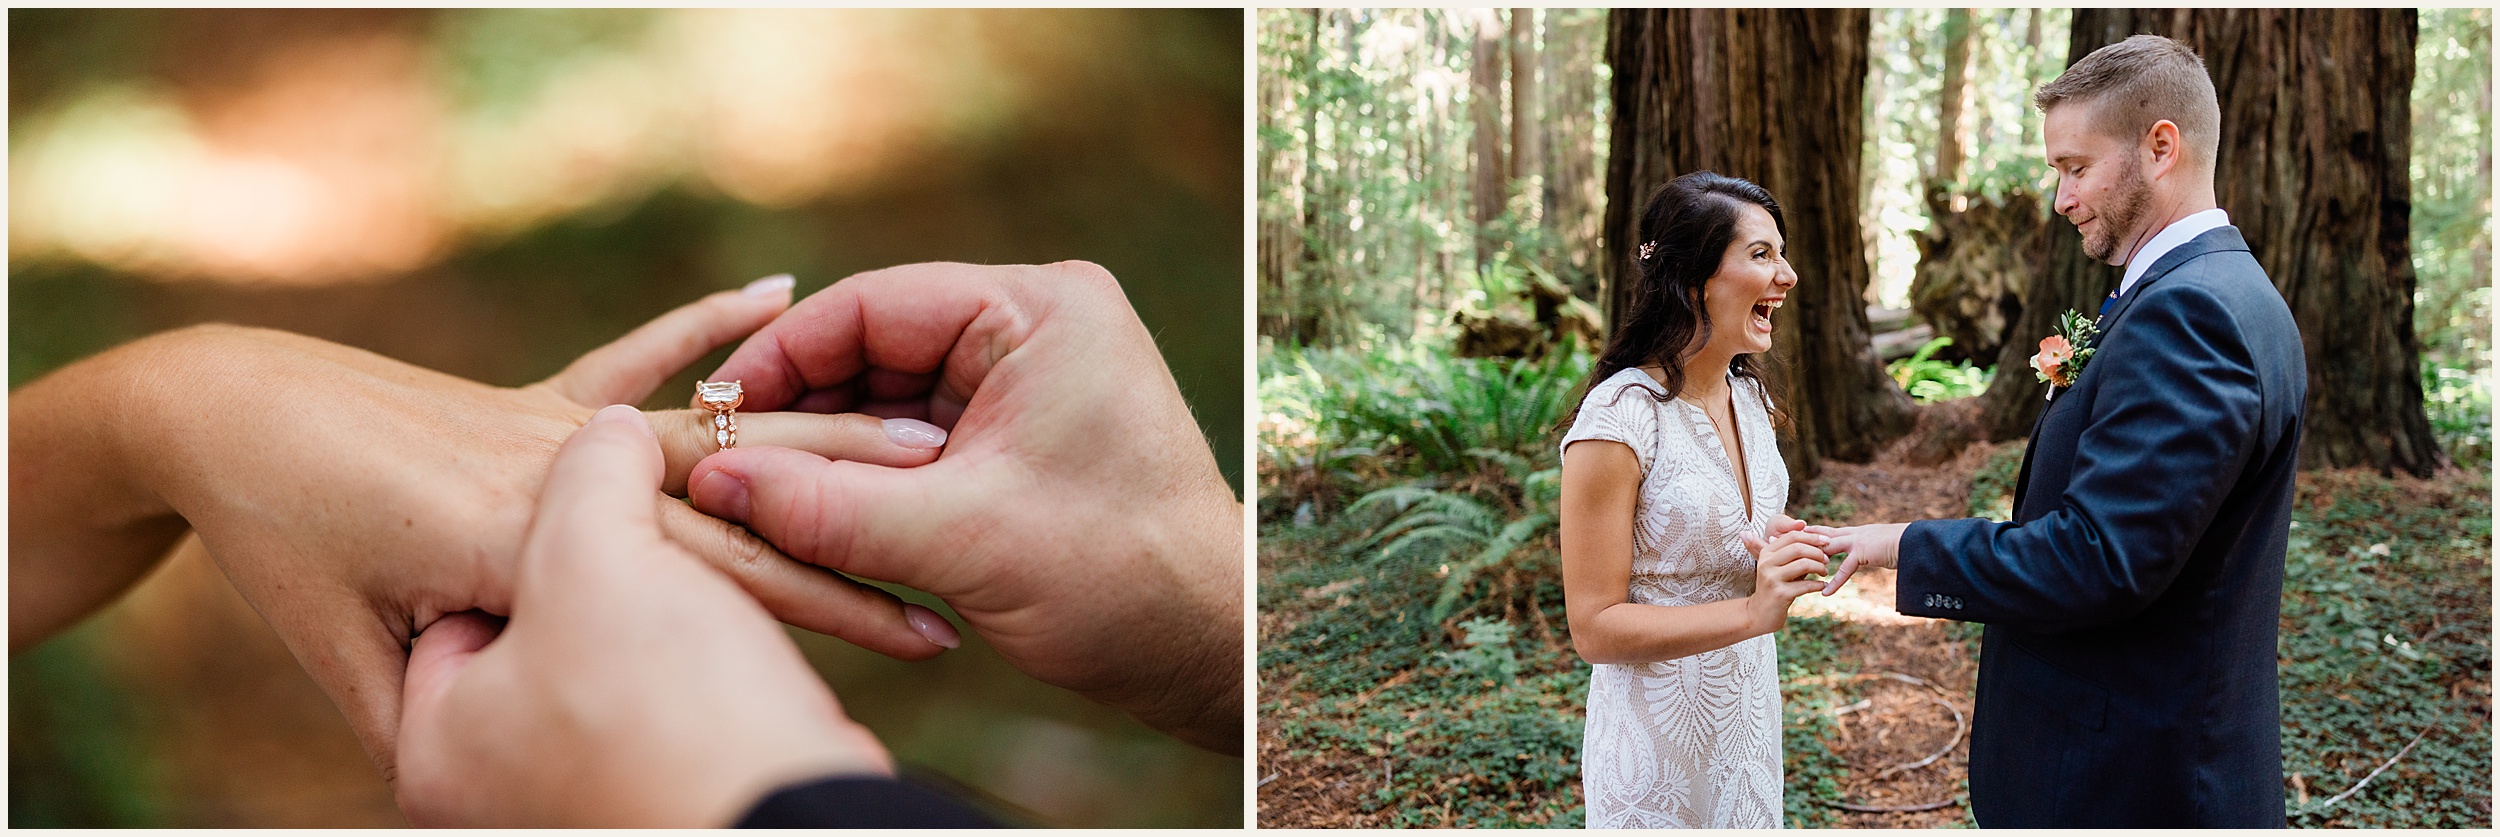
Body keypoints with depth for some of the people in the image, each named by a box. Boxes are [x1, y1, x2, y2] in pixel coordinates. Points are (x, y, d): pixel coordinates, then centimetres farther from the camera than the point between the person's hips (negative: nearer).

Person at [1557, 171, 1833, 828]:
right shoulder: (1619, 418, -22)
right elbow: (1594, 628, -20)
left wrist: (1783, 551, -6)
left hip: (1748, 720, 7)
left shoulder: (1747, 396, 2)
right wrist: (1753, 612, -30)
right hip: (1660, 746, -7)